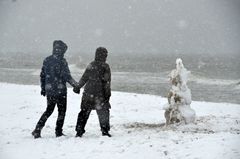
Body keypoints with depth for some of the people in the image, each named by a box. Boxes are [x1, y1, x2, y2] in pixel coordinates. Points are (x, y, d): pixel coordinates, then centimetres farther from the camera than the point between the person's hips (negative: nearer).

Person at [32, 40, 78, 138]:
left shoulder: (47, 60, 6)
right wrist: (76, 85, -4)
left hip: (49, 90, 6)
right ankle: (58, 132, 11)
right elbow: (67, 77, -14)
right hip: (60, 90, -6)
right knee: (62, 111, 9)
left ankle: (37, 130, 8)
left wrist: (43, 88, 21)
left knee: (49, 110, 17)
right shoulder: (62, 61, -13)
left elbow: (42, 75, 12)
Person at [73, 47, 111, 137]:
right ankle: (105, 131, 7)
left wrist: (78, 87, 17)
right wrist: (107, 94, -6)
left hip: (88, 93, 3)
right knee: (103, 113, 9)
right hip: (100, 94, -3)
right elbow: (107, 81, -9)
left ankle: (79, 131, 9)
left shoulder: (91, 65, 4)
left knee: (84, 112, 10)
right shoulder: (105, 66, -7)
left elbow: (84, 78, 6)